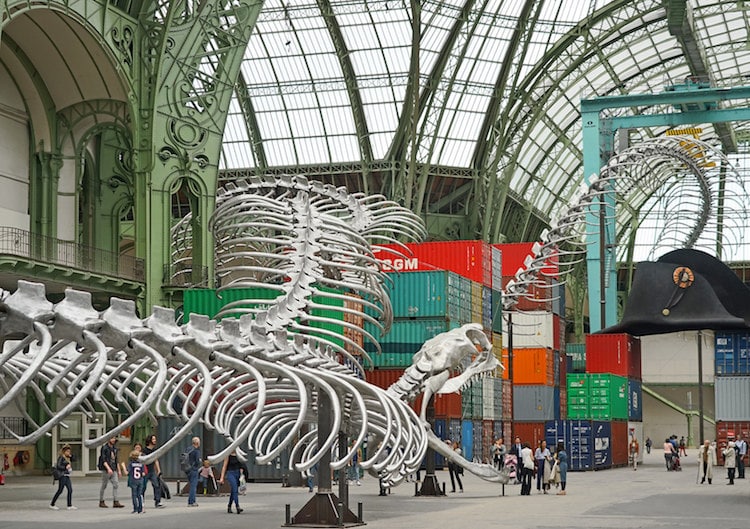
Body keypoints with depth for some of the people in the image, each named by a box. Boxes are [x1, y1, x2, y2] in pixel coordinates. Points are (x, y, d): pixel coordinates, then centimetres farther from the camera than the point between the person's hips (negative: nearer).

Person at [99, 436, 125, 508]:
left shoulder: (115, 448, 15)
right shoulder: (104, 448, -7)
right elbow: (103, 460, -16)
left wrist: (119, 470, 17)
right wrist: (108, 468, -26)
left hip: (113, 470, 6)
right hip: (106, 470, -6)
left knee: (116, 484, -4)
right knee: (104, 486, 2)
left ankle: (115, 502, -6)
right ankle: (101, 502, 12)